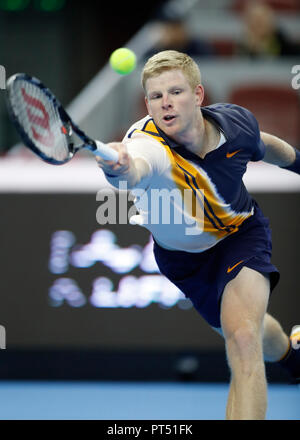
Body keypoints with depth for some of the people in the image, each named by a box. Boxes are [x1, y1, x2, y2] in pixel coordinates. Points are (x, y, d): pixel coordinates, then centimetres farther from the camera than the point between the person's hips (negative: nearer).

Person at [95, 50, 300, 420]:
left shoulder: (237, 122, -25)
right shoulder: (148, 144, -39)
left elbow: (266, 146, 2)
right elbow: (135, 167, -67)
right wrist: (119, 169, -91)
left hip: (241, 232, 0)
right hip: (183, 256, 0)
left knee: (243, 340, -25)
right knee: (243, 331, 22)